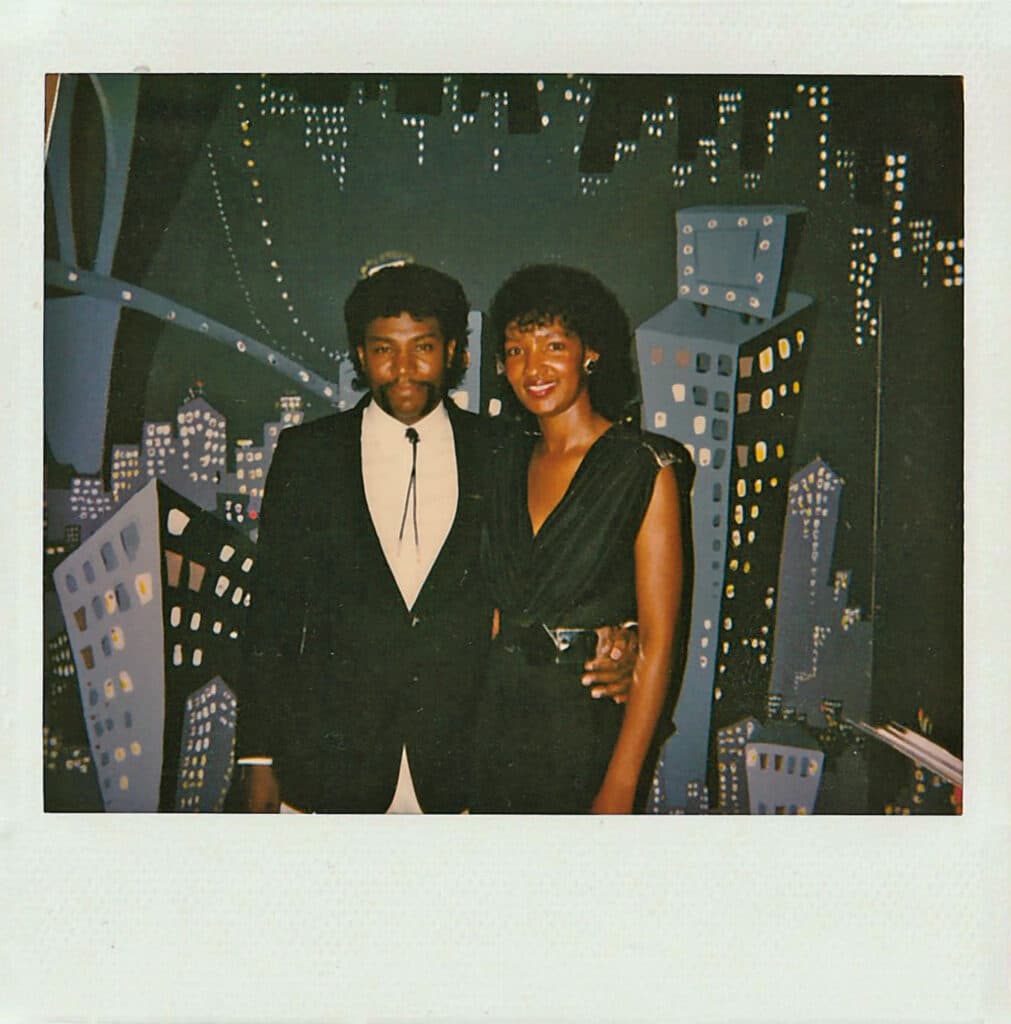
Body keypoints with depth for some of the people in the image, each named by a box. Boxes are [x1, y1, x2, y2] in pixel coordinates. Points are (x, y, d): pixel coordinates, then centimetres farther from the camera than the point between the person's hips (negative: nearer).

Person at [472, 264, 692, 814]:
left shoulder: (645, 468, -10)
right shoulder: (507, 466, 6)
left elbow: (658, 640, -13)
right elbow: (496, 609, 11)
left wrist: (621, 786, -17)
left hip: (587, 728, -4)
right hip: (497, 724, 5)